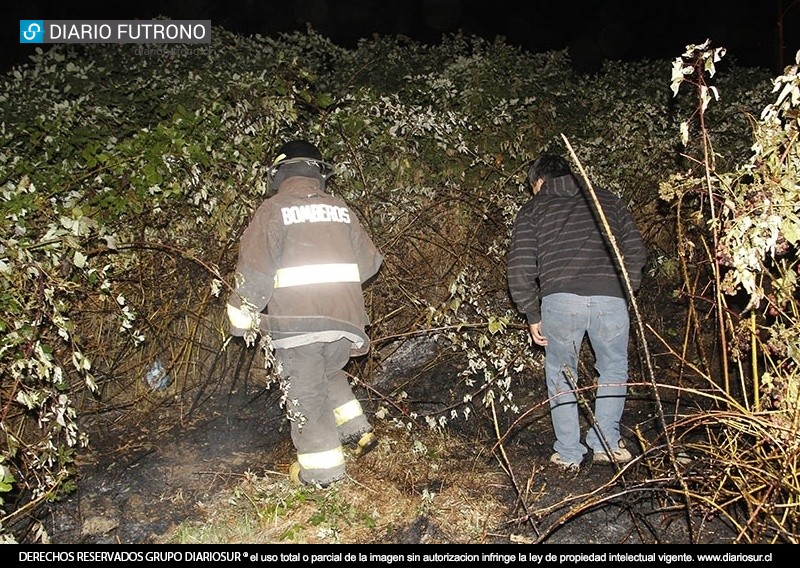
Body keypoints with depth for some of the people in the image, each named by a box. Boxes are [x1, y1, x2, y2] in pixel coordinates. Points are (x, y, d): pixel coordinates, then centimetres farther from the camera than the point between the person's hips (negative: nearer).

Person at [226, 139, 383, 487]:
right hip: (343, 321, 5)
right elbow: (369, 262, 12)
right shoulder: (341, 210, 10)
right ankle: (357, 430, 25)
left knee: (305, 394, 9)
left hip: (296, 323, -4)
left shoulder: (274, 209, -2)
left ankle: (321, 469, 17)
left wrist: (243, 316, 3)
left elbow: (254, 269, -8)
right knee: (328, 373, 29)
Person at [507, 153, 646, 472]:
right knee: (613, 371, 23)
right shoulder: (608, 200, 21)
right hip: (610, 298, 2)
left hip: (560, 299, -1)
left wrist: (532, 316, 11)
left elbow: (520, 269, 4)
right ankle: (606, 443, 23)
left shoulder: (533, 209, 14)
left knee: (561, 376, 15)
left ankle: (569, 454, 20)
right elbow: (635, 251, 15)